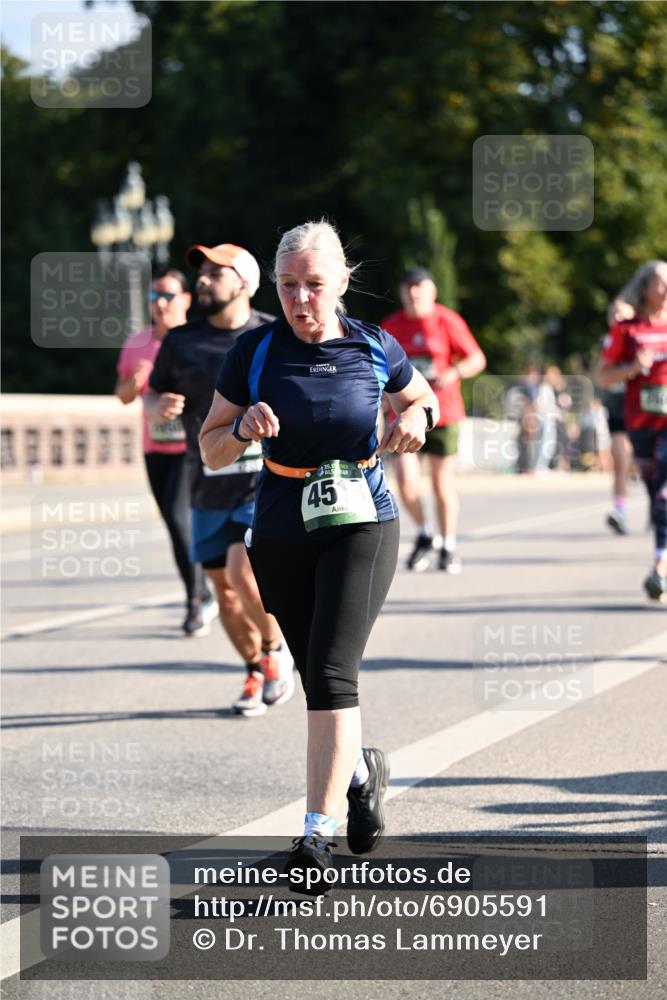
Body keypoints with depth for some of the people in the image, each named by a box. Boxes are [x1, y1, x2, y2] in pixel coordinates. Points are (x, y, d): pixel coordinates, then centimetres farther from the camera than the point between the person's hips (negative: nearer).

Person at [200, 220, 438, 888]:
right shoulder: (253, 352, -2)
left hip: (362, 525, -2)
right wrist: (243, 428, -19)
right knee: (316, 676, 14)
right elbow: (210, 451, 2)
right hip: (280, 534, 2)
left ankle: (317, 832, -16)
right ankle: (360, 770, 44)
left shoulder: (373, 349, -1)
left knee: (332, 672, -16)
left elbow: (421, 397, 20)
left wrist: (415, 419, -3)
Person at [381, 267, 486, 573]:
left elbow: (477, 359, -1)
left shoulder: (447, 321, -2)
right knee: (406, 480, -13)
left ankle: (448, 547, 20)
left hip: (443, 413, -2)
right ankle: (424, 535, 12)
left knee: (443, 484, 3)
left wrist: (454, 373, -19)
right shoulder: (391, 325, 6)